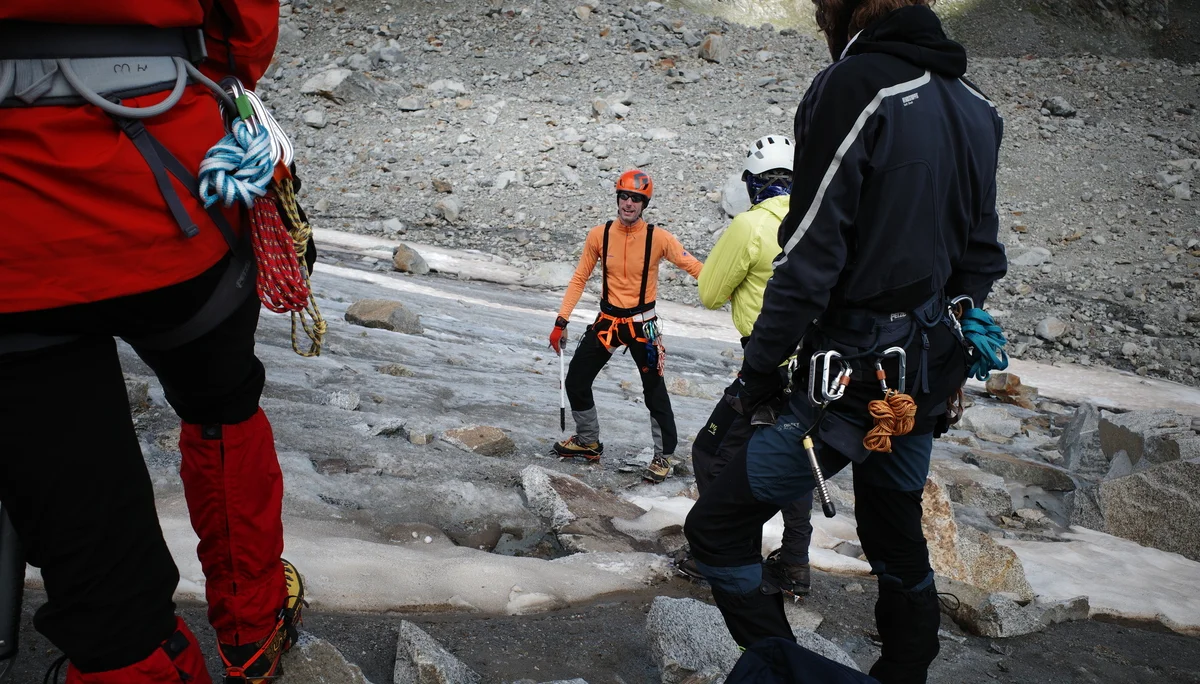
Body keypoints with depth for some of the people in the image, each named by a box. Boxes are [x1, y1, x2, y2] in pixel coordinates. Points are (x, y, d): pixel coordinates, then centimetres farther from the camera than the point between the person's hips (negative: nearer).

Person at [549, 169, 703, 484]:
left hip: (642, 324, -3)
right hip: (606, 320, 3)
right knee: (576, 380, 7)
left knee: (654, 391, -2)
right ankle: (588, 442, 29)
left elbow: (694, 267, -17)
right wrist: (561, 321, -2)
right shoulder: (599, 235, -6)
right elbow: (579, 279, 2)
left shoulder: (658, 238, -13)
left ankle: (663, 455, 17)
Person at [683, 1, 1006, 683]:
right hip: (929, 378, 9)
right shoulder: (976, 107, 7)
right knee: (898, 536, 25)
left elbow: (810, 259, -21)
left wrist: (760, 369, -10)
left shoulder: (855, 86, -17)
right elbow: (981, 261, 13)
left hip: (855, 377, -9)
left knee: (717, 527, 1)